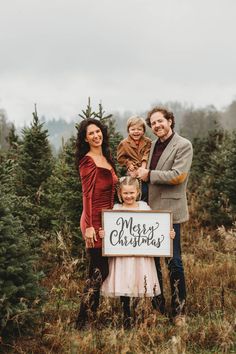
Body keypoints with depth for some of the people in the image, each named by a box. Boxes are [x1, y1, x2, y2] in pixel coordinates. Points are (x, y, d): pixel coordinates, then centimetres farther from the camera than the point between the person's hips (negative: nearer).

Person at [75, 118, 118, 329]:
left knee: (100, 268, 12)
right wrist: (89, 226, -19)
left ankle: (93, 308, 22)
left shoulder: (106, 158, 15)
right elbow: (87, 195, -15)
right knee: (99, 270, -8)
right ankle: (82, 319, -2)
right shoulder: (88, 161, -10)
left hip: (106, 218, 8)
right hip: (95, 219, -8)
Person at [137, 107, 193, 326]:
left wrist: (149, 175, -13)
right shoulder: (154, 145, 14)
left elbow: (178, 176, -18)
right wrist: (140, 174, 3)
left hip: (170, 211, -7)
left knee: (174, 262, -2)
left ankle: (179, 310, 9)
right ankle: (158, 306, 27)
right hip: (151, 209, 8)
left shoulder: (183, 146, -9)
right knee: (152, 259, 14)